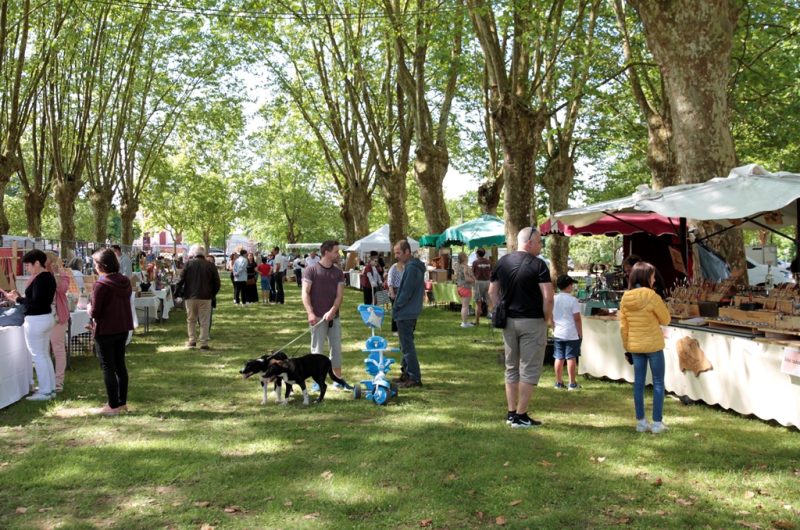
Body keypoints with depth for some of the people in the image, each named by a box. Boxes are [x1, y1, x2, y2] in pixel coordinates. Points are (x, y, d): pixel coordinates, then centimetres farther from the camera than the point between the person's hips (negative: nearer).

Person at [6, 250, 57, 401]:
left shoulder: (40, 279, -19)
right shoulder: (49, 277, 9)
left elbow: (35, 302, -24)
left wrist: (17, 299, -12)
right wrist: (21, 298, 11)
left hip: (36, 321, -10)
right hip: (47, 317, 10)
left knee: (38, 356, -1)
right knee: (45, 355, 15)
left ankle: (45, 392, 4)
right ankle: (51, 389, 20)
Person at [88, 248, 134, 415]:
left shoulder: (101, 285, -20)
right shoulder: (125, 281, 1)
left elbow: (95, 312, -19)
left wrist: (89, 309, 3)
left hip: (105, 331, -7)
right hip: (123, 328, 7)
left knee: (107, 367, 2)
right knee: (120, 365, 16)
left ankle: (113, 406, 6)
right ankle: (122, 402, 23)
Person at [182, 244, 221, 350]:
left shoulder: (189, 263, -2)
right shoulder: (210, 265, 1)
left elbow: (181, 280, -5)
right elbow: (216, 282, 2)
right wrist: (212, 294, 11)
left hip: (190, 297, 0)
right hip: (205, 297, 0)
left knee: (191, 320, 14)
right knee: (204, 321, 3)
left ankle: (192, 340, 14)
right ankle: (204, 343, 0)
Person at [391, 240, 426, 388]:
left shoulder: (411, 268, -19)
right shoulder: (414, 266, 14)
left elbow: (406, 292, -22)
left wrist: (396, 307, -8)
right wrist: (398, 305, 15)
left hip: (405, 313, -11)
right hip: (411, 312, 11)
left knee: (407, 346, -6)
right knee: (407, 344, 18)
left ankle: (415, 378, -2)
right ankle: (406, 373, 26)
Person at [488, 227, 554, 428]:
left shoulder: (503, 262, 6)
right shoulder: (538, 264, -12)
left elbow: (492, 291, 12)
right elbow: (548, 297, -18)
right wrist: (547, 318, -4)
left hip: (509, 321, 6)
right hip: (532, 322, -6)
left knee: (511, 368, 15)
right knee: (529, 370, 2)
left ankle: (511, 413, 18)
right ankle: (521, 416, 3)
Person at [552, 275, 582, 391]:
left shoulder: (554, 299, 4)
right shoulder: (572, 300, -11)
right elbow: (577, 319, -11)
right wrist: (580, 334, -3)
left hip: (558, 334, 5)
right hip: (571, 334, -5)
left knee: (559, 358, 9)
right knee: (571, 358, 1)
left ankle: (559, 382, 14)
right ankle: (572, 384, 5)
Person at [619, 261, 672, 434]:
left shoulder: (625, 298, -2)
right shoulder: (652, 297, -17)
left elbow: (623, 326, 3)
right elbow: (665, 319, -5)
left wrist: (626, 345, 12)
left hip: (635, 346, 5)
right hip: (653, 345, -5)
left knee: (638, 383, 11)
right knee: (658, 383, 7)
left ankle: (641, 422, 15)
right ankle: (657, 423, 8)